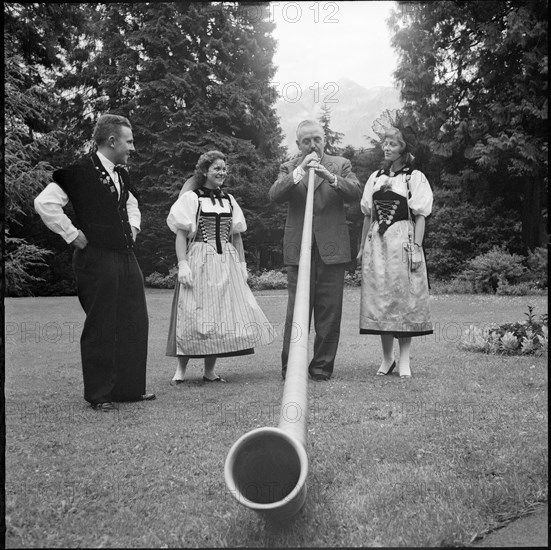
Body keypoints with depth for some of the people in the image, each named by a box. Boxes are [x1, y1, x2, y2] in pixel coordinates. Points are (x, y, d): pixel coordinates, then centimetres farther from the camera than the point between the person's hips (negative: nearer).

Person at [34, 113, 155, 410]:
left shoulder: (121, 174, 14)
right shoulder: (80, 171, -11)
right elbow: (44, 203, -18)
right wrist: (73, 235, -14)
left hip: (126, 257, 8)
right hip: (96, 259, -8)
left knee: (135, 323, 10)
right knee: (101, 328, 0)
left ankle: (130, 387, 23)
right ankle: (98, 394, 14)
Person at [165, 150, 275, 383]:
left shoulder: (228, 200, 14)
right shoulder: (191, 198, -1)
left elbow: (236, 235, 16)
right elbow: (181, 235, -6)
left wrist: (241, 263, 10)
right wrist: (182, 264, -15)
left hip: (227, 263, 5)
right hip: (199, 261, -5)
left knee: (222, 315, 3)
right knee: (195, 315, -5)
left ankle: (209, 371, 12)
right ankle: (180, 370, 7)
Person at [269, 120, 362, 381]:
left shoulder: (341, 164, 13)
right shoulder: (289, 168, 14)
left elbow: (356, 192, -4)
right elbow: (274, 195, -4)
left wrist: (329, 176, -18)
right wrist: (300, 172, -15)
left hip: (331, 248, 0)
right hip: (298, 249, 0)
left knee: (329, 310, 1)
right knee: (296, 309, -3)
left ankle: (322, 366, 11)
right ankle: (291, 367, 4)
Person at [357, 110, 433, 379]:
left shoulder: (415, 177, 1)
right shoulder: (376, 177, 14)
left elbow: (420, 216, -3)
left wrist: (416, 248, -11)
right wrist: (362, 247, 11)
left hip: (402, 242, -4)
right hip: (377, 243, 4)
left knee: (404, 298, -3)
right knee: (380, 299, 4)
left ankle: (404, 360, 4)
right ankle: (386, 358, 13)